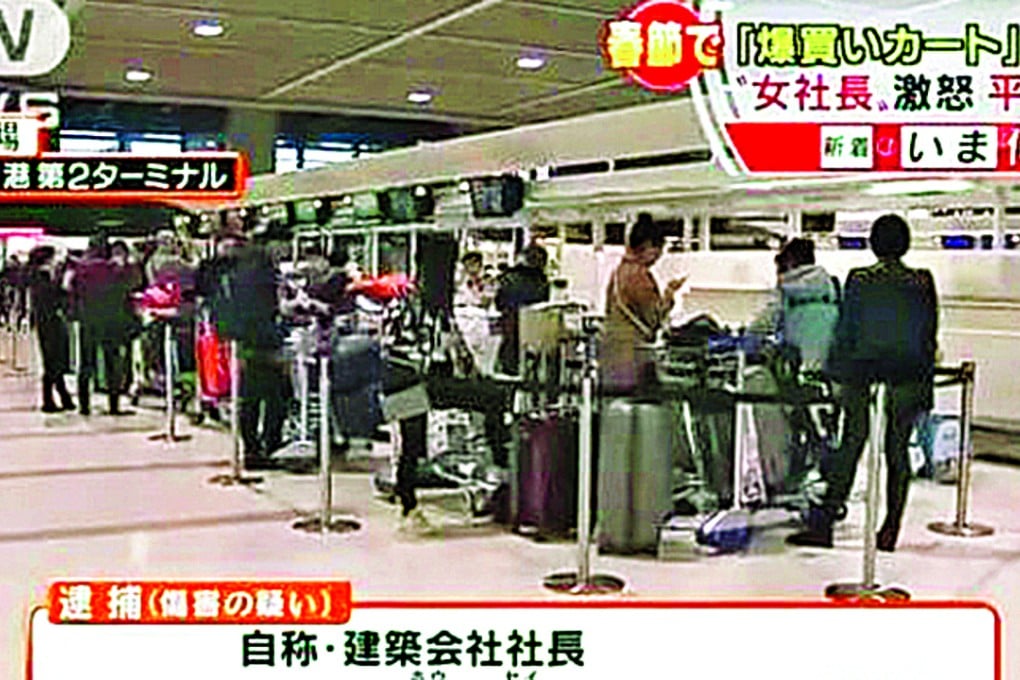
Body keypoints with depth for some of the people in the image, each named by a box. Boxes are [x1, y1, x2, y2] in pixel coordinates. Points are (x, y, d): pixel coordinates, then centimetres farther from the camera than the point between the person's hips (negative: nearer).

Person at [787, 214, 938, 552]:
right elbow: (929, 337, 3)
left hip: (862, 374, -1)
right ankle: (890, 531, 12)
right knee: (897, 451, 8)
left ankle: (823, 524, 2)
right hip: (906, 375, 1)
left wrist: (837, 375, 7)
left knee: (850, 446, 4)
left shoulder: (858, 281, -4)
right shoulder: (922, 283, 0)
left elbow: (845, 332, -1)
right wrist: (926, 385, 10)